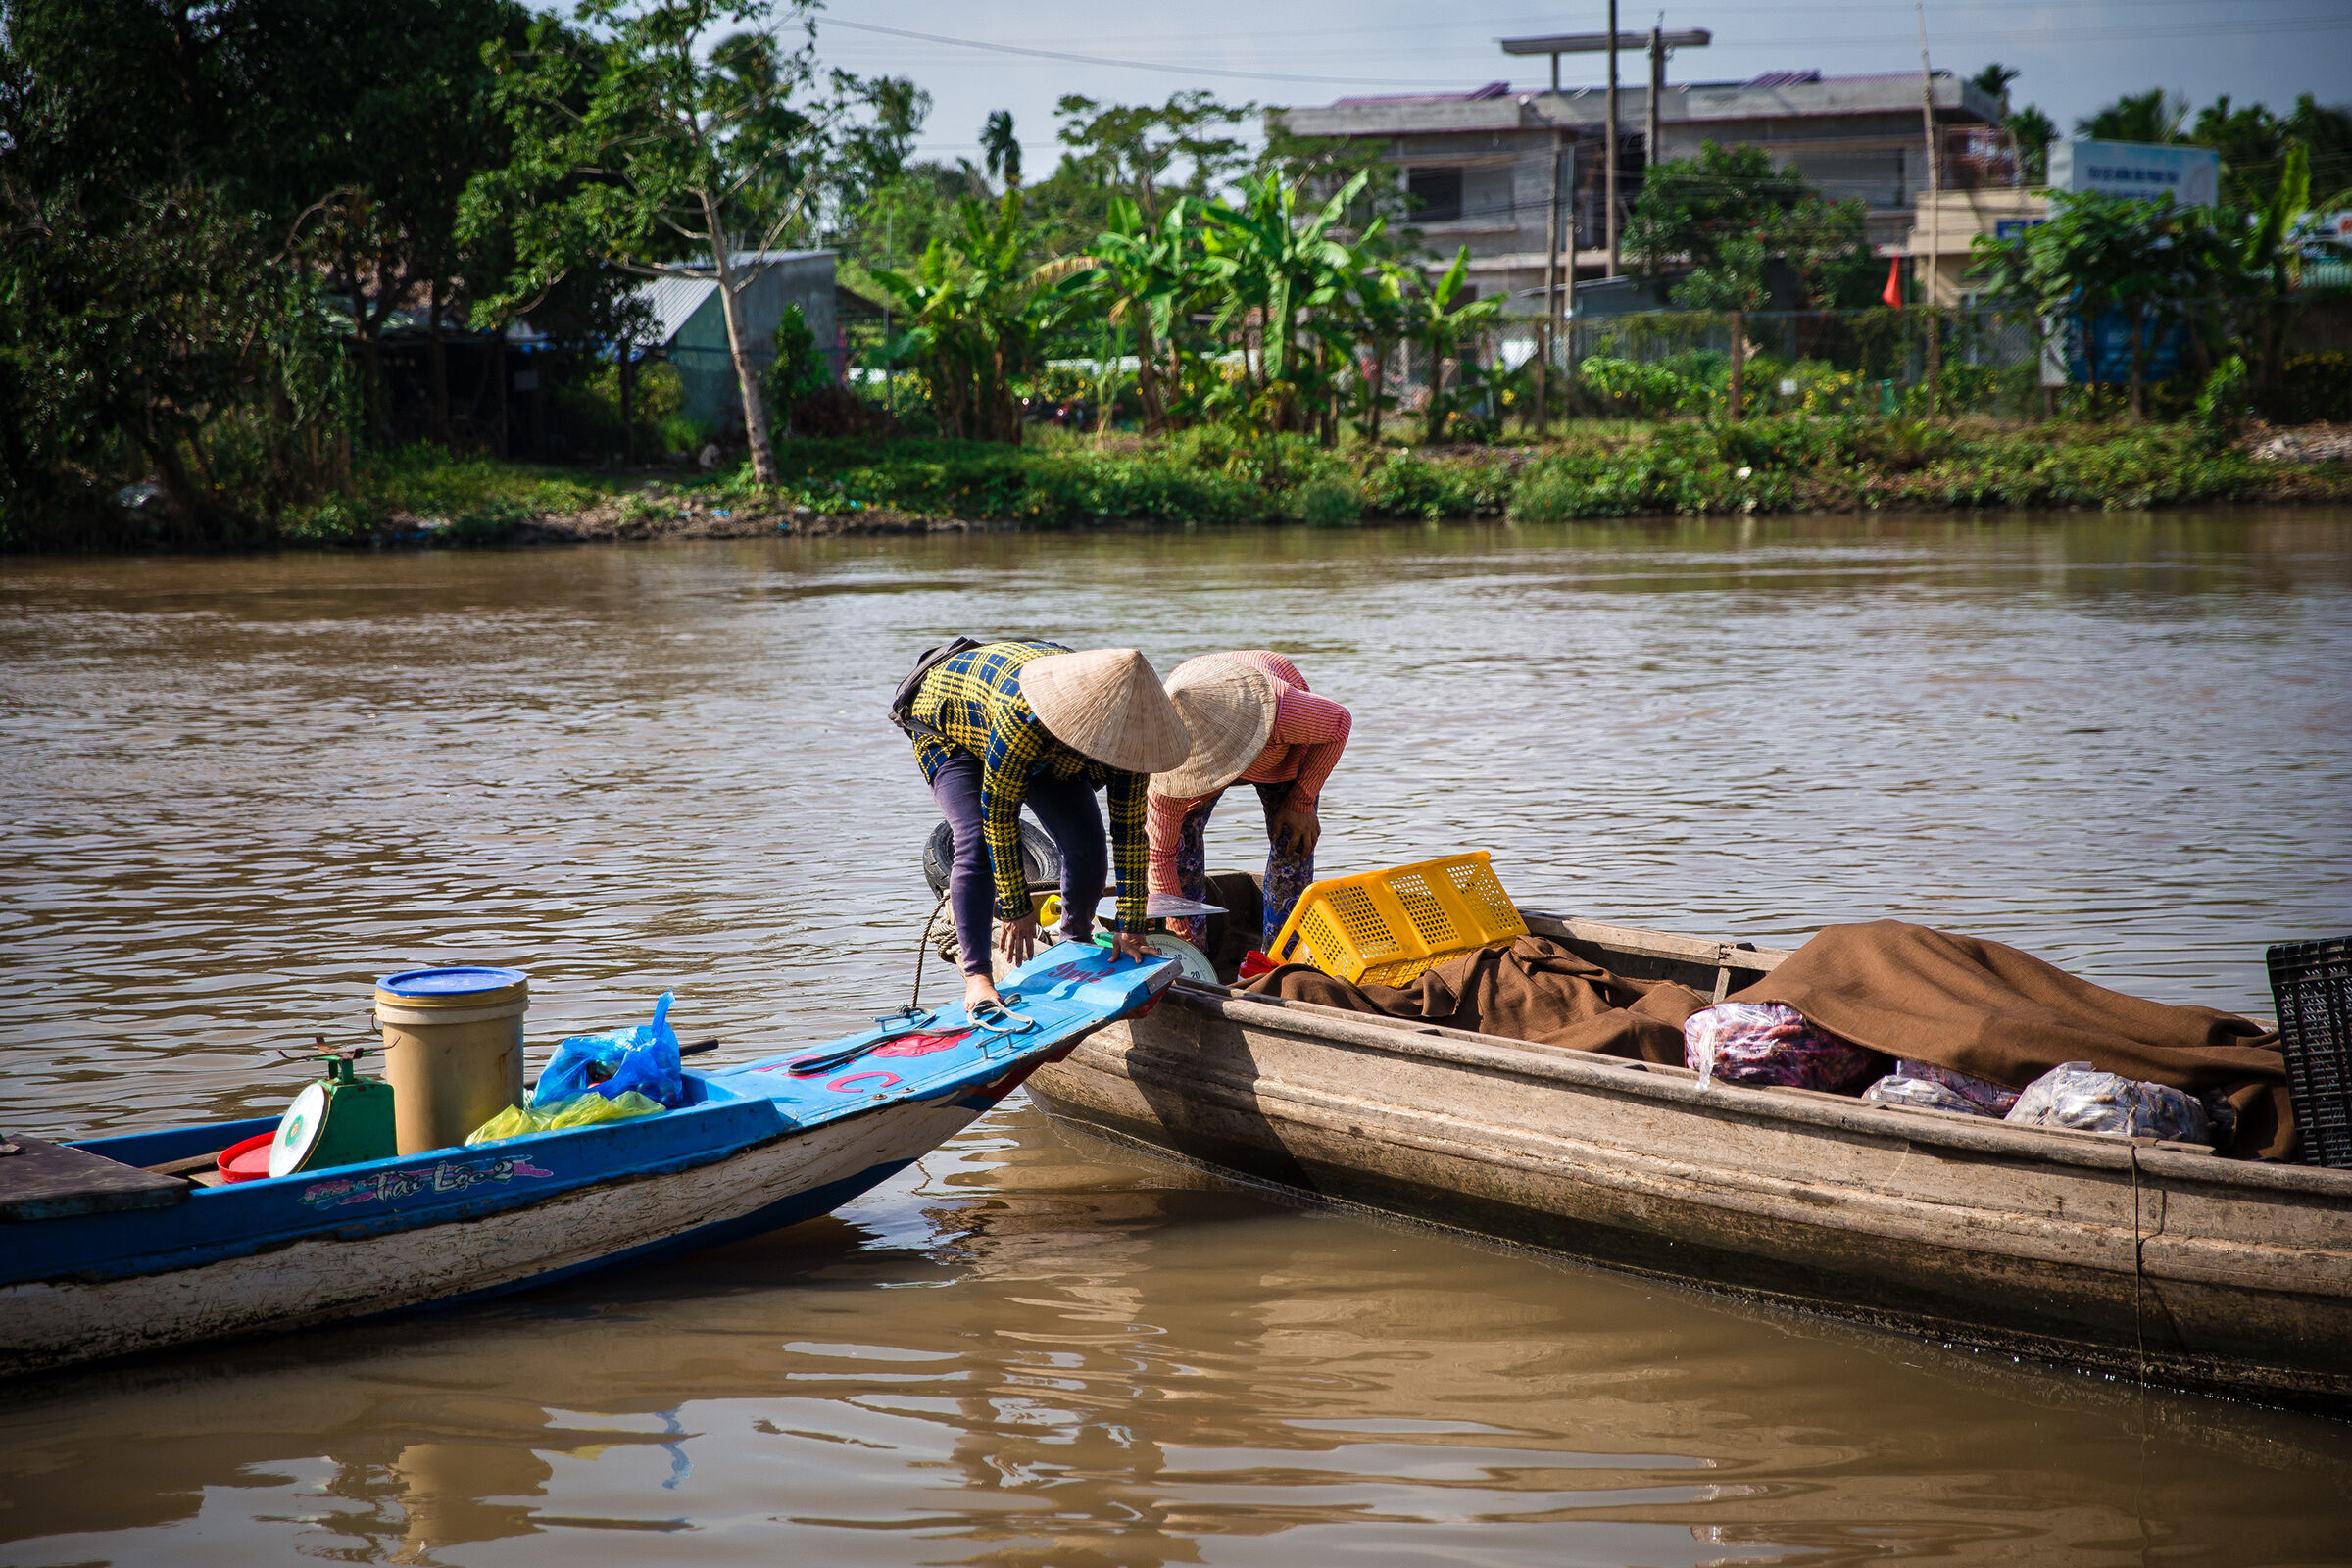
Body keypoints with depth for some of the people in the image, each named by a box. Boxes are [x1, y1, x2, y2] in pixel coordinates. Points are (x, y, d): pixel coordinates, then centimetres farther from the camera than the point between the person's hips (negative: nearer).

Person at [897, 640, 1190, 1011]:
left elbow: (1131, 830, -22)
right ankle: (976, 975, -23)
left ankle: (1077, 943, 13)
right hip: (949, 732, -5)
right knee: (978, 842, -26)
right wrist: (1015, 908, -30)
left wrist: (1131, 931, -21)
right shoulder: (1022, 718, -47)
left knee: (1086, 839, -10)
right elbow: (998, 813, -37)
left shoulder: (1124, 729, -29)